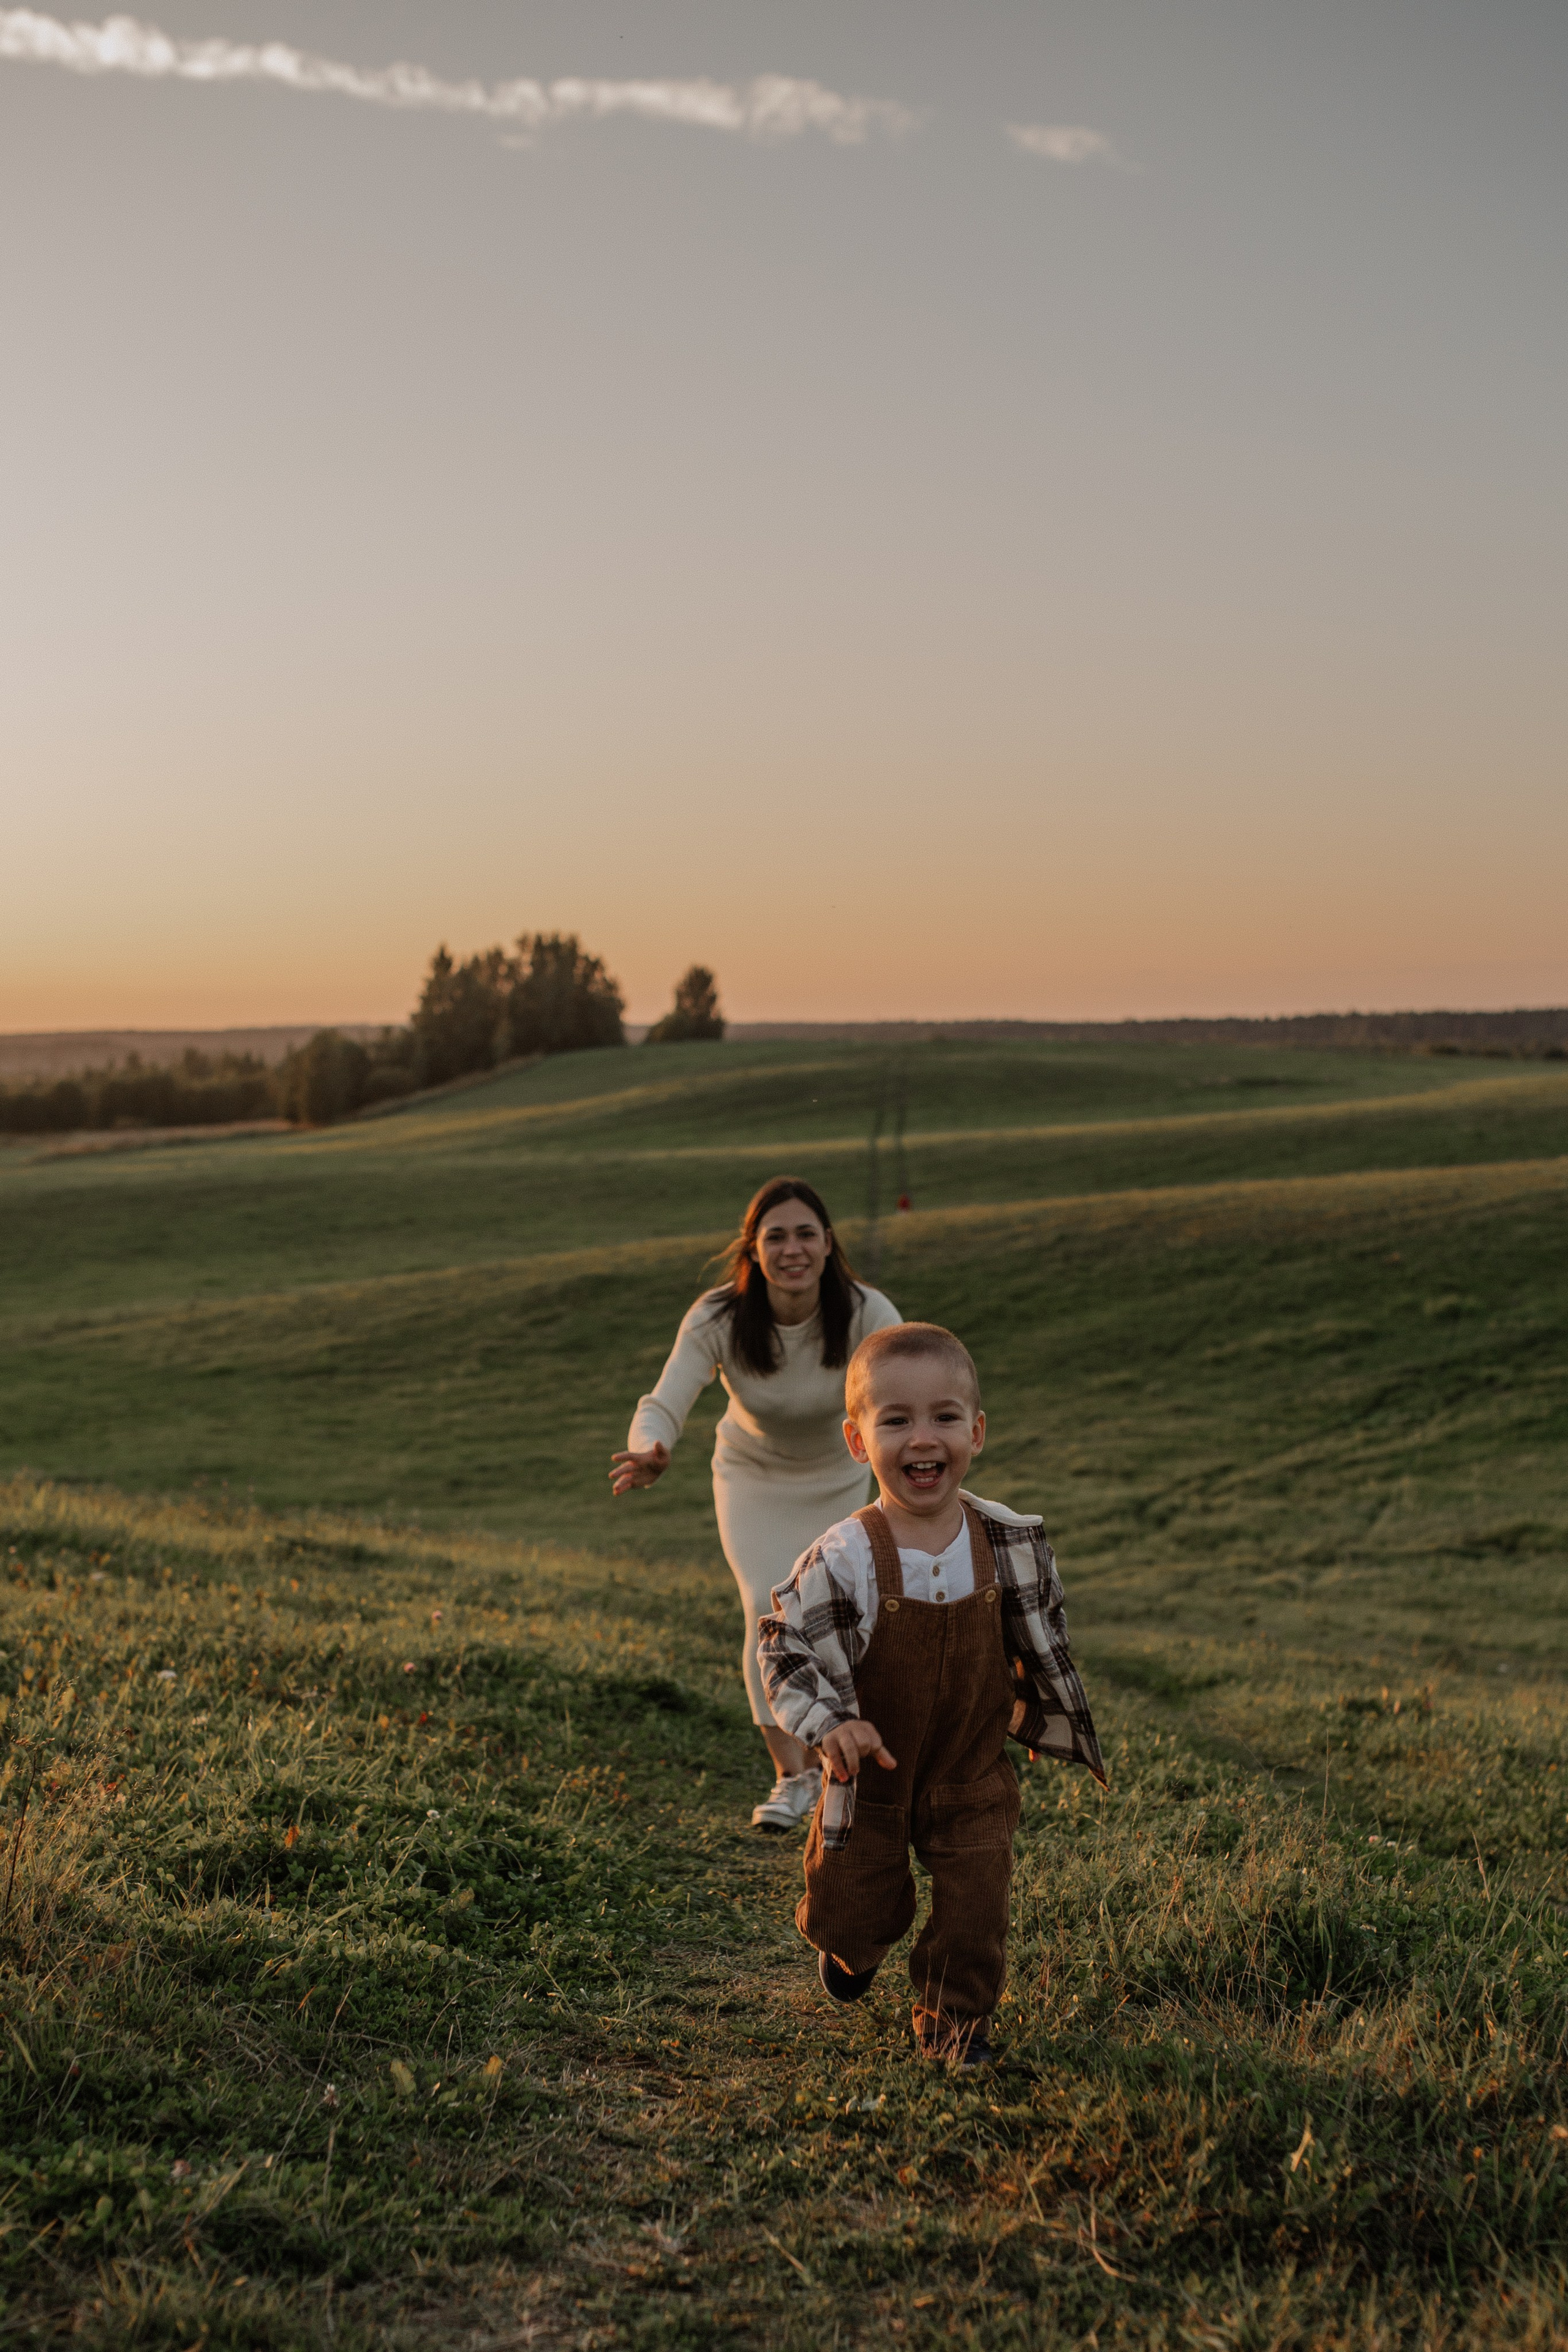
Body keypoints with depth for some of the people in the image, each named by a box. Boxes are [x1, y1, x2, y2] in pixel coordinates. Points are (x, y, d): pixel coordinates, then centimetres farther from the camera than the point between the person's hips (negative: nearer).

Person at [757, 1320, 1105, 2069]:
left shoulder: (1010, 1544, -13)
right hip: (874, 1777, -1)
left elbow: (1041, 1641, 5)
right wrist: (827, 1725, -27)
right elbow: (783, 1644, -14)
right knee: (856, 1913, 13)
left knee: (974, 1911, 2)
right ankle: (850, 1944, 49)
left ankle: (954, 2025, 28)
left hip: (974, 1778, 2)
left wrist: (1059, 1724, 15)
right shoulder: (844, 1559, -23)